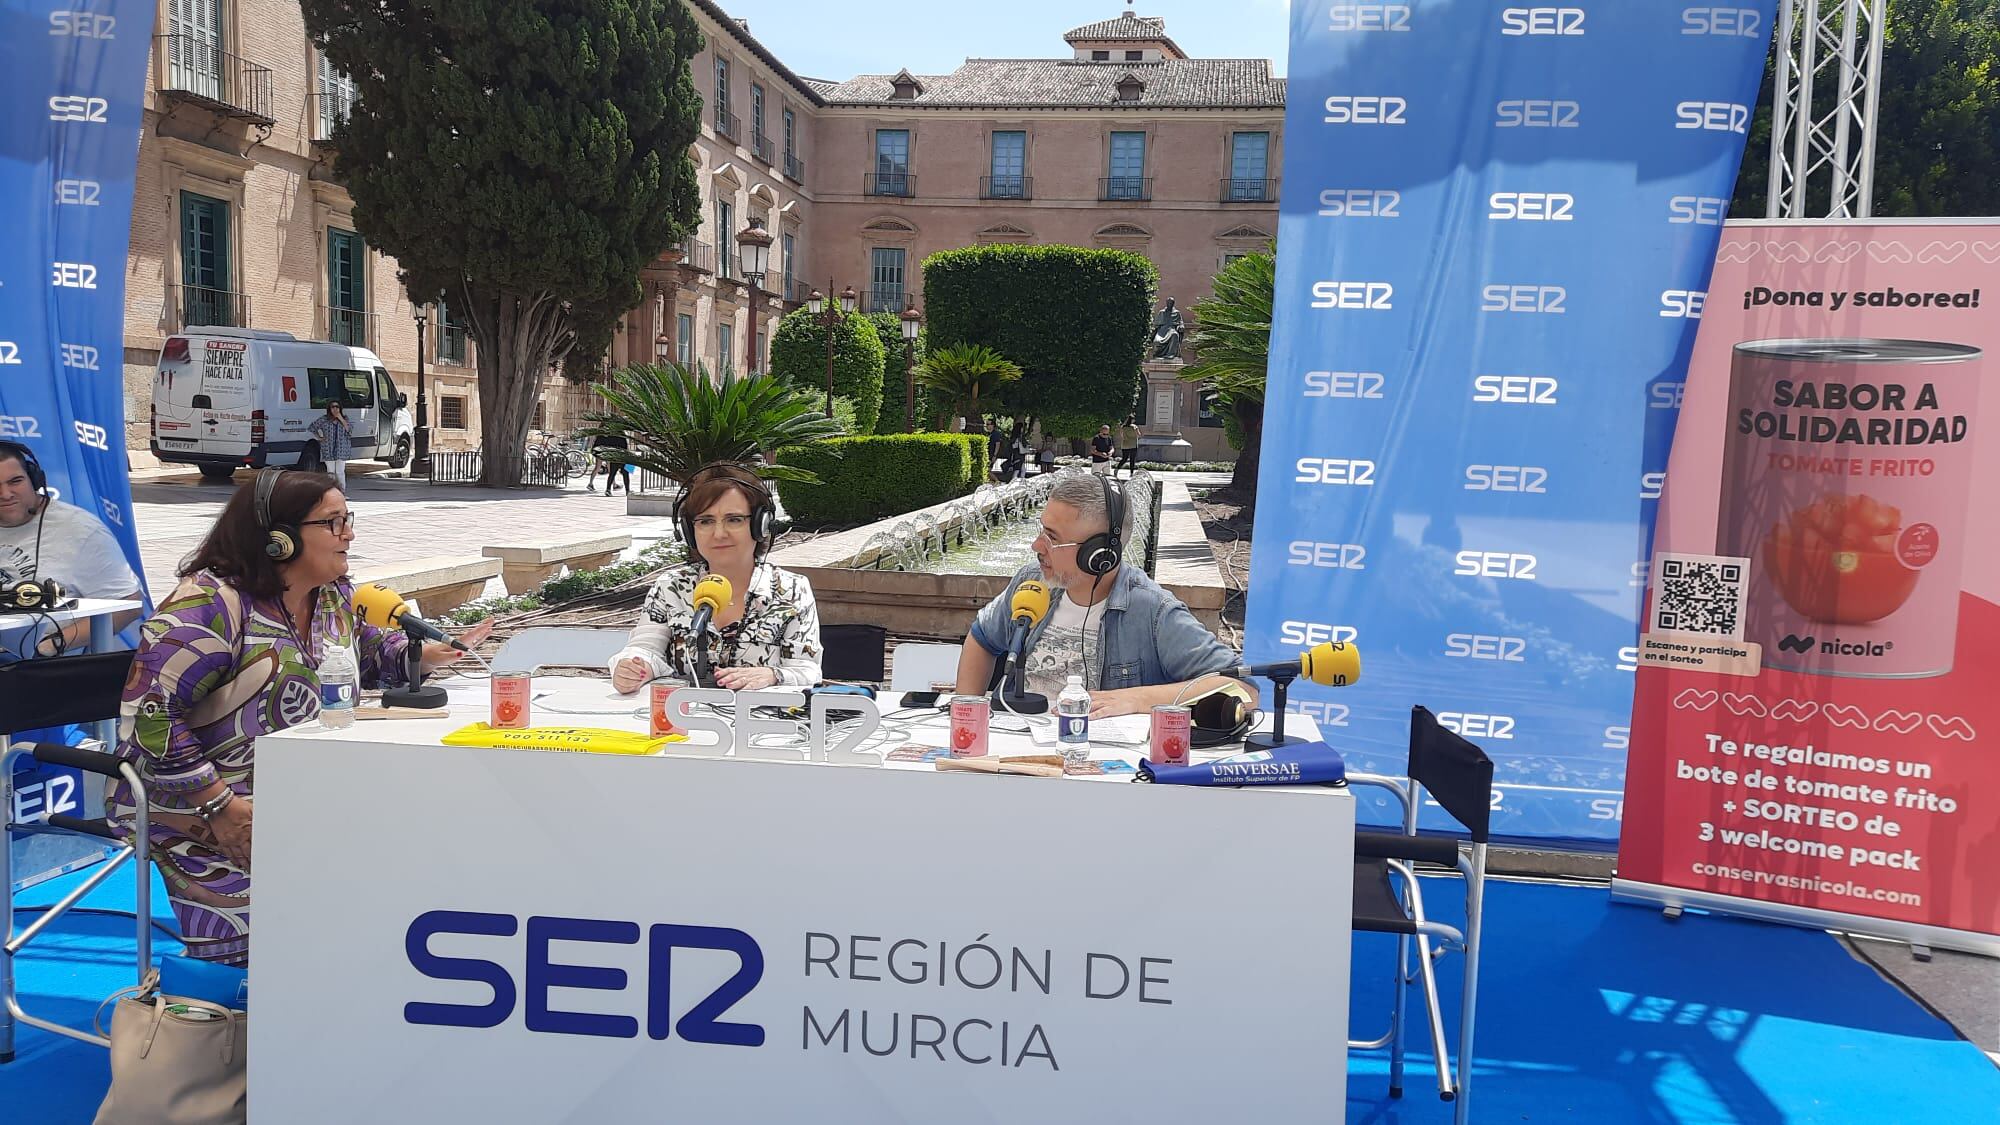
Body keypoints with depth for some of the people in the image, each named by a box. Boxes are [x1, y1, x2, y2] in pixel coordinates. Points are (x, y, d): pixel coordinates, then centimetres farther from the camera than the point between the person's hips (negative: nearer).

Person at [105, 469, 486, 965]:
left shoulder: (335, 596, 5)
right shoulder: (212, 605, -22)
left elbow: (362, 650, 24)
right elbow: (147, 714, -25)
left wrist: (421, 654, 2)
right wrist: (220, 806, -25)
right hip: (197, 808, -8)